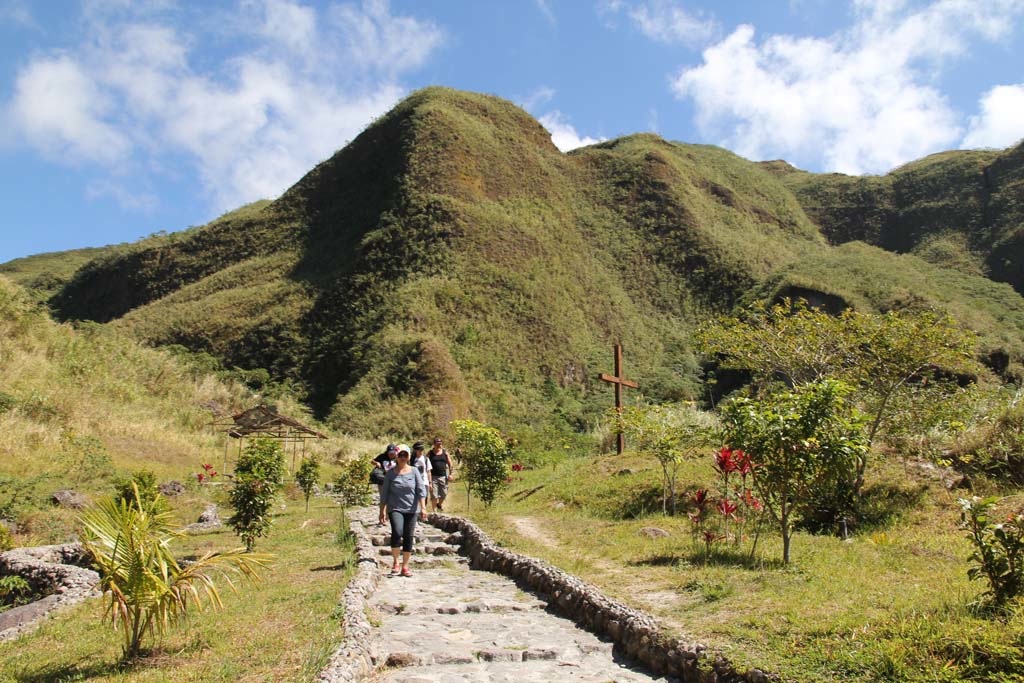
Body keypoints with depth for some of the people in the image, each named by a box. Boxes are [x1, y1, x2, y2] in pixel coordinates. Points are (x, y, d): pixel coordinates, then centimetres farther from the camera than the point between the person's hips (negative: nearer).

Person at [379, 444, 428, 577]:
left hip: (411, 510, 2)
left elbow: (421, 490, -1)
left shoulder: (414, 471, 3)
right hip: (395, 509, -2)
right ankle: (395, 561, -2)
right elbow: (384, 493, 7)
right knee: (397, 533, -23)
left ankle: (405, 567, 17)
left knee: (408, 538, 3)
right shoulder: (391, 473, 3)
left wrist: (423, 507, -11)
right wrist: (382, 510, 5)